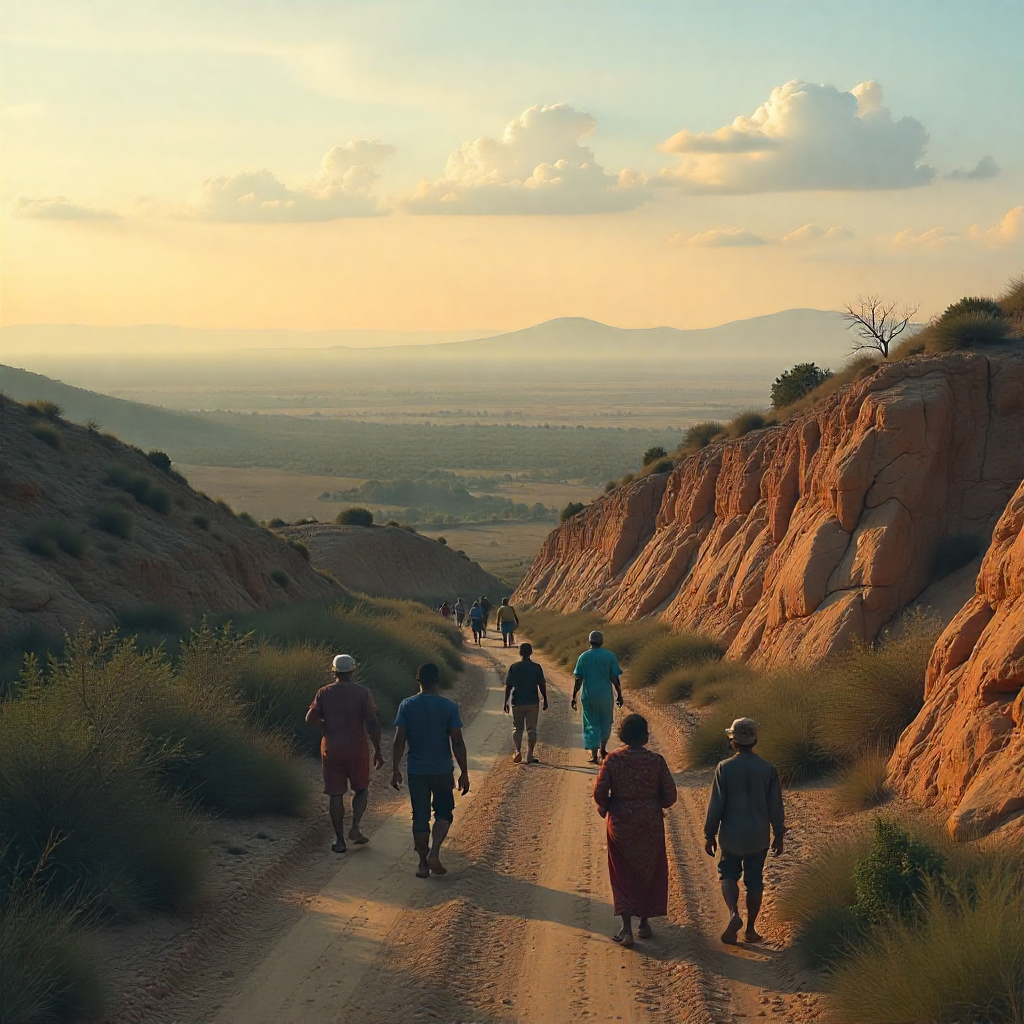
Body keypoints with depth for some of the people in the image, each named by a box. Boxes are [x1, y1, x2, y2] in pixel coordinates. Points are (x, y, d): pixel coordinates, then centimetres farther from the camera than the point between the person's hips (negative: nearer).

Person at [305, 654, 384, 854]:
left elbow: (310, 720, -3)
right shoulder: (362, 693, -7)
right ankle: (355, 826, 0)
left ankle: (339, 839, 6)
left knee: (336, 794, 6)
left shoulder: (324, 693, -2)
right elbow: (373, 724, -12)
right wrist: (378, 751, -5)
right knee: (361, 789, 18)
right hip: (357, 749, -1)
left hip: (331, 749, 1)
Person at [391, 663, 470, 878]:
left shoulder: (407, 706, -4)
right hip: (442, 771, -1)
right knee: (444, 813, 14)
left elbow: (399, 741, -5)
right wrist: (464, 773, -1)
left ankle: (423, 864, 10)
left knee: (420, 817, 9)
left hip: (416, 771, 1)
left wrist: (395, 770, 4)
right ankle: (434, 852, -6)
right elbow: (457, 743, -8)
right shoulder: (449, 707, -7)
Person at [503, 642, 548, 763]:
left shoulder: (514, 667, -4)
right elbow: (542, 685, -2)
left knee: (517, 728, 11)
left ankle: (518, 751, -7)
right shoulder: (536, 667, -3)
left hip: (517, 703, 0)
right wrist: (545, 701, 8)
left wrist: (506, 702, 4)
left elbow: (508, 686, -3)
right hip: (533, 703, 0)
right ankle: (530, 755, 4)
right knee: (531, 729, 7)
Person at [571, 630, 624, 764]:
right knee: (606, 723, 21)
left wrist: (574, 698, 2)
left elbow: (578, 680, -5)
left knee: (592, 725, 6)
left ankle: (594, 755, 1)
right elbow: (615, 679, -4)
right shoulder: (610, 656, -3)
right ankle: (602, 750, 31)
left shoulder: (583, 657, -4)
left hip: (588, 697, 0)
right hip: (606, 696, 0)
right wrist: (619, 695, 6)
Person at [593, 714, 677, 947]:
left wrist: (604, 808, 10)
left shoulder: (613, 759, -10)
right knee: (649, 873, 18)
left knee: (623, 875, 9)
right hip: (651, 825, 0)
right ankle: (644, 923, 26)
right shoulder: (656, 761, -10)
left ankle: (626, 928, -2)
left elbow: (599, 793, -11)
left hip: (621, 824, 0)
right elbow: (670, 795, -7)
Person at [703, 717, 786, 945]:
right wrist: (779, 835, 10)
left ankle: (734, 913, -12)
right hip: (758, 836, 2)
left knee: (729, 875, 13)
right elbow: (776, 806, -1)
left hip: (731, 835, -2)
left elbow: (715, 805, -8)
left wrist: (709, 835, 1)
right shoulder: (768, 769, -5)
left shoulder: (724, 768, -11)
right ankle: (750, 929, 16)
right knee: (754, 881, 11)